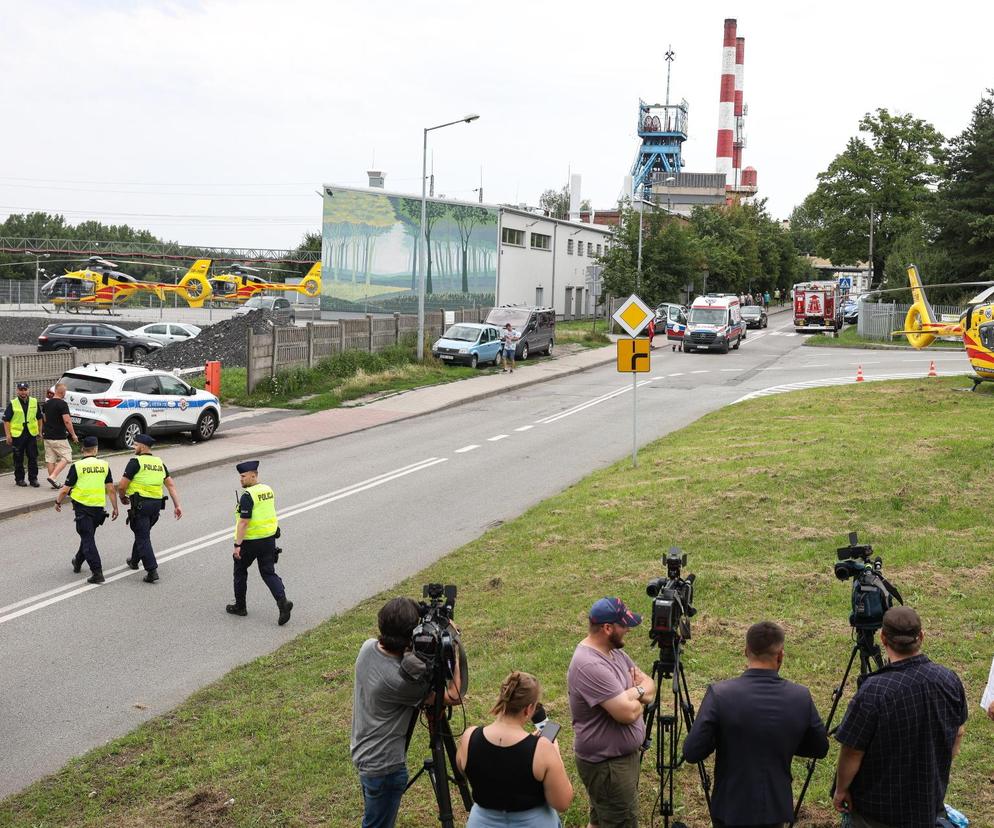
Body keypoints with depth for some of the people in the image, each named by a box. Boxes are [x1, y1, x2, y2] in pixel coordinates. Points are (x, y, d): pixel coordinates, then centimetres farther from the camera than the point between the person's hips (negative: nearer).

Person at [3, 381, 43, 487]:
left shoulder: (34, 402, 8)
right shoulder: (12, 404, -1)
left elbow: (39, 418, 17)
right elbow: (6, 420, -1)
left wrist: (40, 431, 13)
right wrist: (8, 435, -8)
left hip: (32, 434, 2)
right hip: (17, 434, -2)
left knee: (33, 458, 2)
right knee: (18, 459, 5)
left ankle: (33, 478, 9)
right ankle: (19, 479, 15)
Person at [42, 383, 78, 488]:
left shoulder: (46, 403, 10)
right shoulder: (62, 404, -15)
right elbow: (67, 421, -19)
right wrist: (73, 434, -11)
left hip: (47, 436, 8)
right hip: (59, 437, -8)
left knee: (50, 459, 9)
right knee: (66, 458, 0)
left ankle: (53, 483, 11)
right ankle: (53, 477, -14)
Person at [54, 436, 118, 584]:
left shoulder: (77, 466, -8)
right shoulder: (104, 465, 1)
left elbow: (65, 489, -6)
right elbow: (111, 489, 0)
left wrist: (58, 502, 11)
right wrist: (115, 507, 6)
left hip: (82, 506, -4)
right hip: (99, 507, 4)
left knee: (88, 539, -2)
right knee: (88, 536, 22)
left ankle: (97, 572, -11)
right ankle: (78, 561, 42)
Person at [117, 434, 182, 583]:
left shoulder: (135, 462, -9)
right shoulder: (160, 463, 12)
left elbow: (121, 486, -10)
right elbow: (171, 485, 8)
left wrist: (123, 498, 10)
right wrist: (177, 505, 7)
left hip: (140, 503, -7)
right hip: (157, 503, 7)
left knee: (143, 537, -4)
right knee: (142, 533, 25)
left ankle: (152, 570, -13)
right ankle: (134, 560, 41)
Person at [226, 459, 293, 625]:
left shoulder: (248, 496, -19)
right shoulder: (268, 490, 7)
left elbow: (244, 522, -22)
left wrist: (237, 545, -21)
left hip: (250, 541, -7)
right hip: (269, 538, 7)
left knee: (240, 571, 14)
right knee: (268, 572, 9)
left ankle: (240, 606, 24)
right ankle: (282, 601, -12)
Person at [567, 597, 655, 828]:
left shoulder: (614, 650, 4)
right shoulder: (590, 666, -28)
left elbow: (650, 686, 7)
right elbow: (628, 713, -30)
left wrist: (636, 691, -16)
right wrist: (640, 698, -8)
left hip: (624, 755, 9)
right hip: (607, 764, -9)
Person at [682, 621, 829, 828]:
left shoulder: (719, 694, -19)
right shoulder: (801, 697, -10)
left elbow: (691, 753, -17)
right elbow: (820, 749, 4)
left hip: (731, 810, -2)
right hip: (776, 809, 2)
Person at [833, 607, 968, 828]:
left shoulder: (874, 691, -30)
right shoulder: (950, 680, -11)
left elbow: (852, 752, -21)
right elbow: (958, 733, 6)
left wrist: (841, 790, -4)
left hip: (877, 809, -5)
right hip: (931, 803, 5)